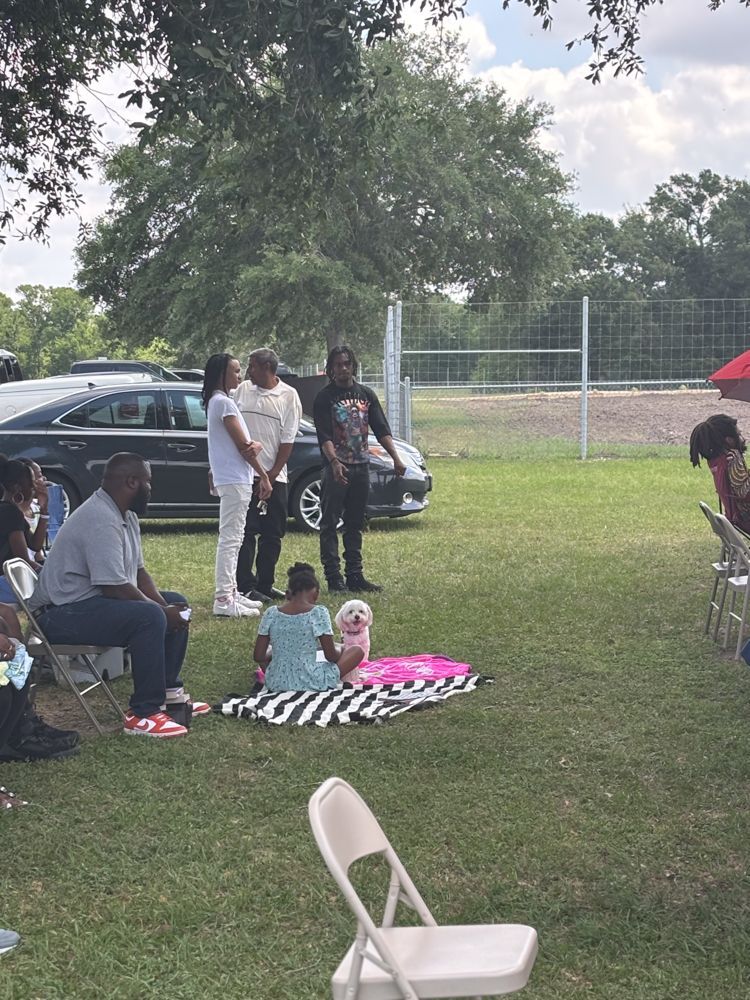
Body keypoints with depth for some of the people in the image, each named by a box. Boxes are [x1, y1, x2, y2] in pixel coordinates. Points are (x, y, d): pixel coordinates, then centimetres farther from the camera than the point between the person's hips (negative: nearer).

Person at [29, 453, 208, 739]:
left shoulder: (126, 516, 9)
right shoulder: (100, 519, -25)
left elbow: (138, 570, 14)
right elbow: (114, 587, -28)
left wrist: (164, 605, -3)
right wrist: (162, 610, -17)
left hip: (93, 600, 11)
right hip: (62, 614, -11)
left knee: (176, 603, 12)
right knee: (149, 617, -31)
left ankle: (168, 691, 16)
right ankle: (143, 715, -25)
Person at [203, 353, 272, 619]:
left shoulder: (216, 402, 18)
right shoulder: (224, 402, -13)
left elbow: (246, 443, 18)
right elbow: (242, 445, -15)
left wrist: (255, 445, -3)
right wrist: (264, 475, -8)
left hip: (232, 479, 11)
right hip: (234, 480, -11)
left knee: (232, 538, 15)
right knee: (230, 538, -11)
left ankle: (230, 592, 21)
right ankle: (224, 600, -13)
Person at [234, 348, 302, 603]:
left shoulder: (288, 395, 1)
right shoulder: (243, 390, 7)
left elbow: (288, 439, -1)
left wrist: (272, 474, -7)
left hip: (274, 476, 0)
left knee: (272, 534, 6)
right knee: (245, 532, -4)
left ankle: (264, 584, 17)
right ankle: (245, 587, -2)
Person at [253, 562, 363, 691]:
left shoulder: (271, 613, -3)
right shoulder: (318, 613, -12)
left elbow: (258, 657, 0)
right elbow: (331, 656, -9)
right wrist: (339, 648, 14)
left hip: (276, 683, 3)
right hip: (310, 684, -3)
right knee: (357, 651, 13)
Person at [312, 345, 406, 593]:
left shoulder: (366, 395, 12)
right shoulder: (325, 398, -3)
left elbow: (381, 429, 8)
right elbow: (324, 436, -13)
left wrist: (396, 458, -5)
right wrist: (334, 462, -29)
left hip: (361, 466, 5)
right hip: (336, 468, -5)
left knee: (355, 525, 10)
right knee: (330, 524, -4)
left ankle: (355, 575, 14)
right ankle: (333, 577, -2)